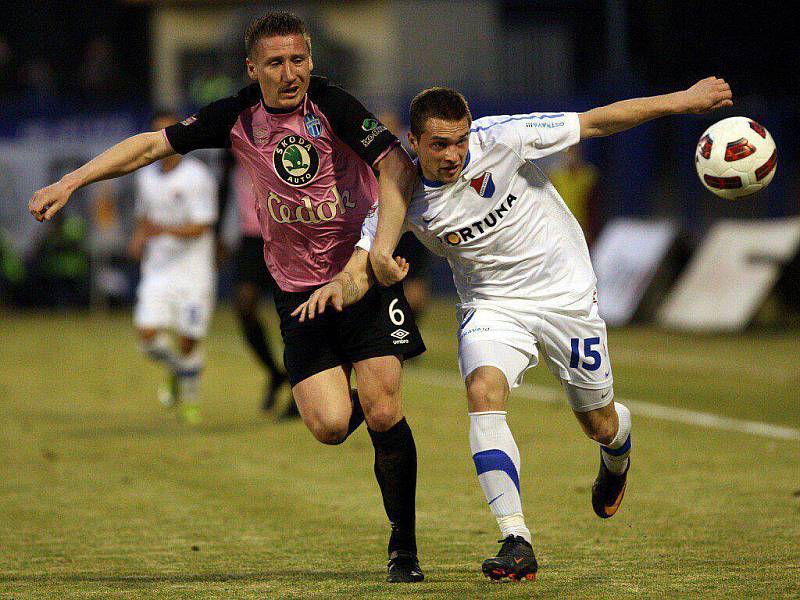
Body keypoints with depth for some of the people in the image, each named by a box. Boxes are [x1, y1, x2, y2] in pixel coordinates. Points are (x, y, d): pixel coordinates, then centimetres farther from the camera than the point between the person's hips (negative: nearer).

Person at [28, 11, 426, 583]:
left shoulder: (332, 105, -12)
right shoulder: (237, 117, -2)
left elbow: (397, 165, -21)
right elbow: (153, 144, 7)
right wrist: (71, 182, 2)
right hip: (298, 289, 3)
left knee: (383, 412, -13)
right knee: (329, 425, -12)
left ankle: (404, 545, 6)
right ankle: (356, 399, 27)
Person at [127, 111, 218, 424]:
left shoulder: (197, 177, -10)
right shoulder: (145, 176, 9)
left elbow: (200, 227, -16)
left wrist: (165, 230, -29)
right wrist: (139, 238, 4)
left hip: (192, 270, -4)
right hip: (157, 268, 5)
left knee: (188, 340, -4)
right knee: (147, 334, -10)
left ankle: (189, 398, 19)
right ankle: (176, 369, 22)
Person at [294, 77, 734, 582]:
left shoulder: (501, 139, -20)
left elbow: (596, 123, -14)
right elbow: (362, 270, -16)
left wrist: (681, 101, -15)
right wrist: (338, 287, -41)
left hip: (565, 293, -1)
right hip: (491, 306, 1)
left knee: (599, 423, 10)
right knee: (483, 393, -28)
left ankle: (616, 462, 52)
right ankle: (516, 540, -27)